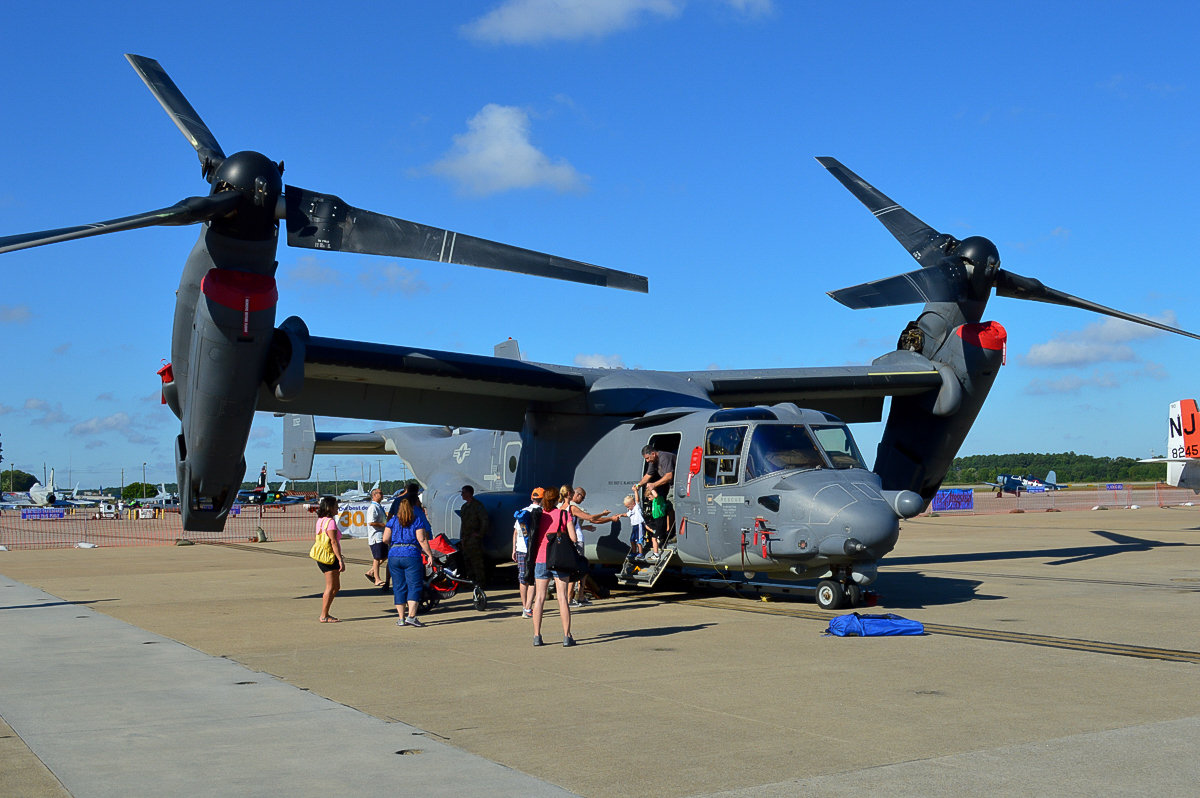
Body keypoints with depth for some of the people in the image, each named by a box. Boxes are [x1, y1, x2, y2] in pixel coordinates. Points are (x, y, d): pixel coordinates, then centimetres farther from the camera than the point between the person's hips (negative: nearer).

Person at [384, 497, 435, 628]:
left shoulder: (393, 521, 10)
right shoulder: (417, 520, 2)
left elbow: (385, 539, 5)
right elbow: (422, 540, -7)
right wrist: (430, 554, -4)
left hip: (394, 556, 3)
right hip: (412, 555, -3)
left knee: (399, 587, 8)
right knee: (414, 586, -1)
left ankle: (401, 618, 9)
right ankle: (411, 616, -12)